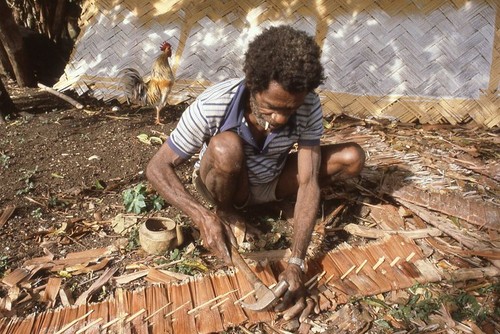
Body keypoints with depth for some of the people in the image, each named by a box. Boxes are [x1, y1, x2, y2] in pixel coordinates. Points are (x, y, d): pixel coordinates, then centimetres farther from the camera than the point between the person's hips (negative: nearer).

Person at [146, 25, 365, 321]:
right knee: (226, 146, -37)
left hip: (271, 183, 2)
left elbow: (308, 182, -27)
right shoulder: (213, 106, -32)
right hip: (225, 184, -2)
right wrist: (202, 217, -41)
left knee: (353, 157, -16)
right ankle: (225, 213, -6)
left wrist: (297, 264, -35)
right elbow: (158, 168, -26)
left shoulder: (309, 107, -25)